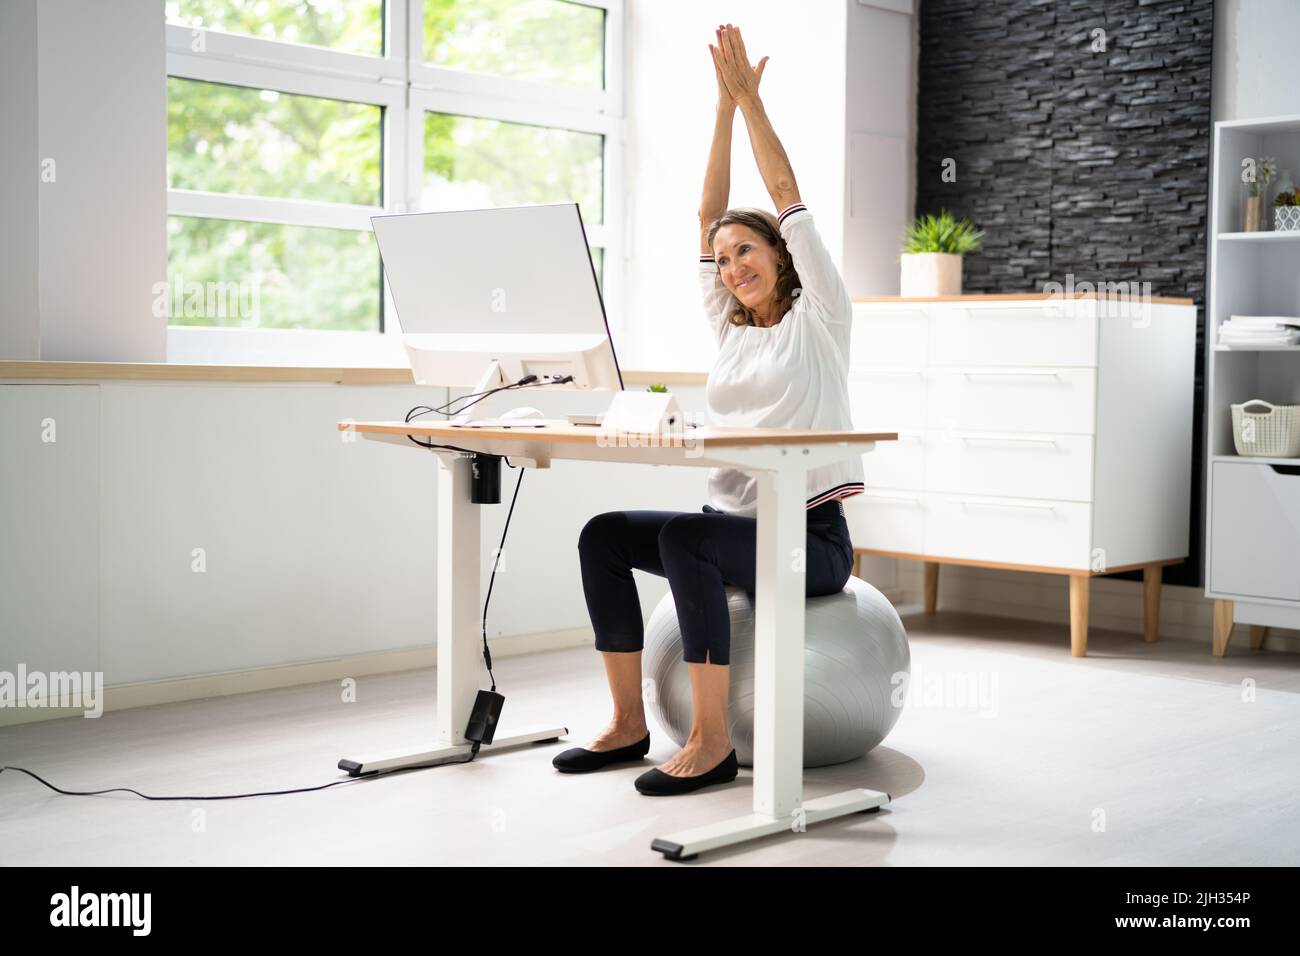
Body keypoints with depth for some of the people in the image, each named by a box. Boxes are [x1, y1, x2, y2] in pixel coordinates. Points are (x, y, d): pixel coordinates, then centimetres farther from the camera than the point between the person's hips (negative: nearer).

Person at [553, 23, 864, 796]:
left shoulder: (819, 317, -1)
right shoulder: (731, 327, 15)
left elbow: (786, 195, -6)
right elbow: (708, 216, 12)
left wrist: (750, 97, -4)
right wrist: (723, 107, 8)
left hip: (811, 535, -7)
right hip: (735, 522, 7)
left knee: (685, 537, -33)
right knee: (604, 534, -10)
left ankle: (713, 743, -27)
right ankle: (629, 724, -5)